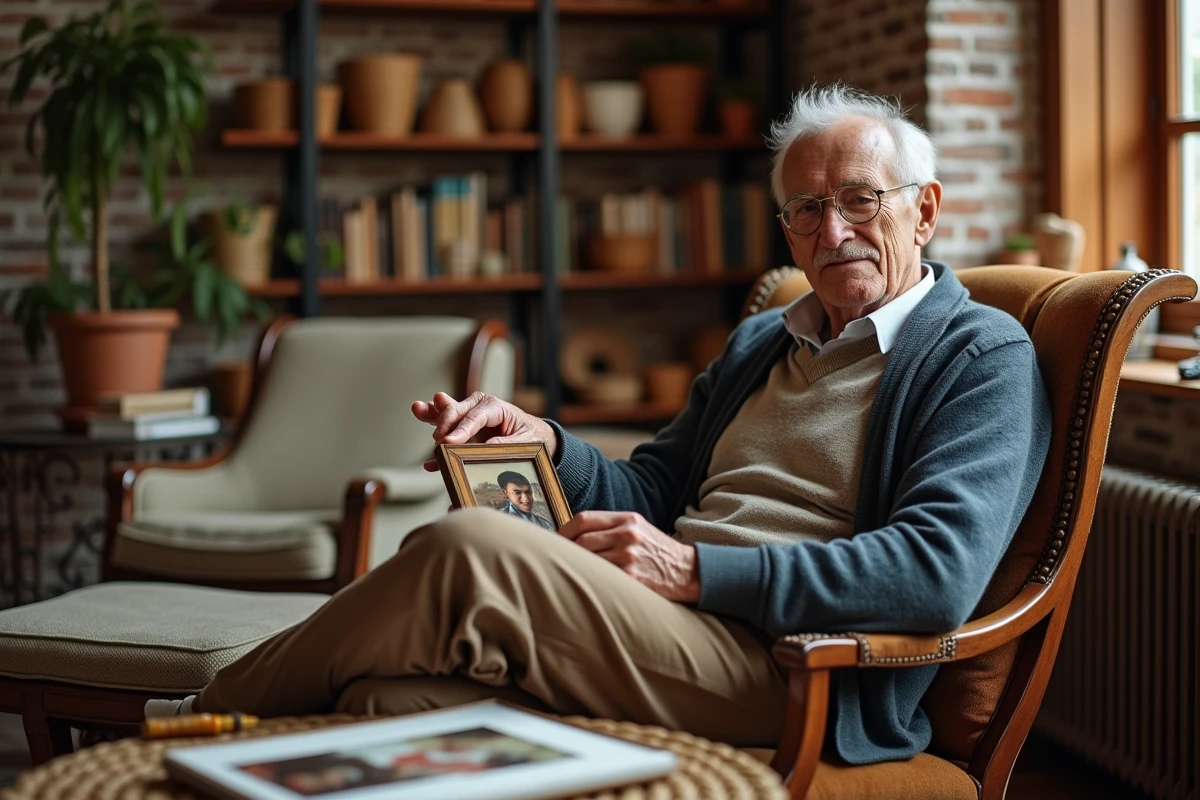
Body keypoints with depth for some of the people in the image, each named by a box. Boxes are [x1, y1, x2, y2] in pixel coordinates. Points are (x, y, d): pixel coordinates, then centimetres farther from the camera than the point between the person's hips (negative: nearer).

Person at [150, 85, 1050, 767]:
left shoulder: (984, 356, 4)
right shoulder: (759, 343, 28)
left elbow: (939, 574, -12)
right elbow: (648, 493, 29)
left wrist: (694, 569, -15)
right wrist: (538, 442, 7)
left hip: (788, 669, -6)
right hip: (657, 633, 7)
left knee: (473, 546, -26)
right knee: (386, 697, -26)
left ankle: (216, 715, -7)